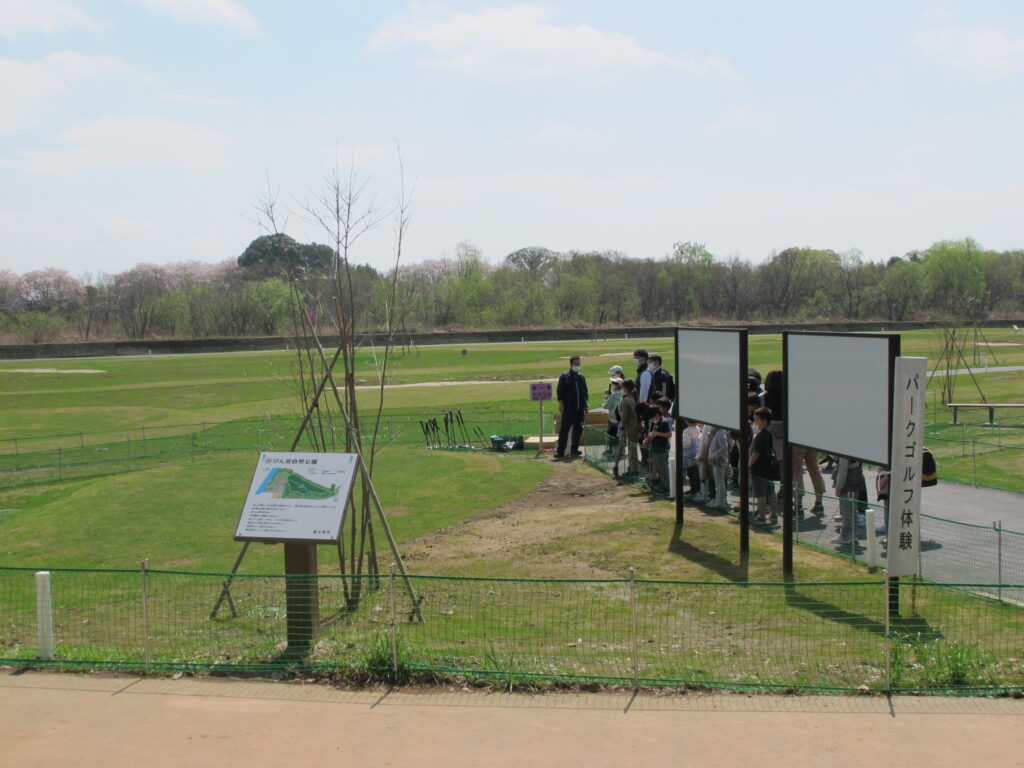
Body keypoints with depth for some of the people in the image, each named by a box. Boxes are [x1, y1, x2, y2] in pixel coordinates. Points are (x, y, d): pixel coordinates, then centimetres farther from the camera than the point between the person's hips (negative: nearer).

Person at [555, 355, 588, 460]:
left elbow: (585, 392, 19)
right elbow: (560, 391, -5)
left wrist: (585, 406, 14)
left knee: (578, 430, 8)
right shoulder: (564, 377, -1)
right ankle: (560, 451, -8)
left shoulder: (582, 377, 14)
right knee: (564, 429, -7)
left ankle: (575, 450, 18)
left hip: (580, 409, 5)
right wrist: (561, 404, -13)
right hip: (568, 409, -5)